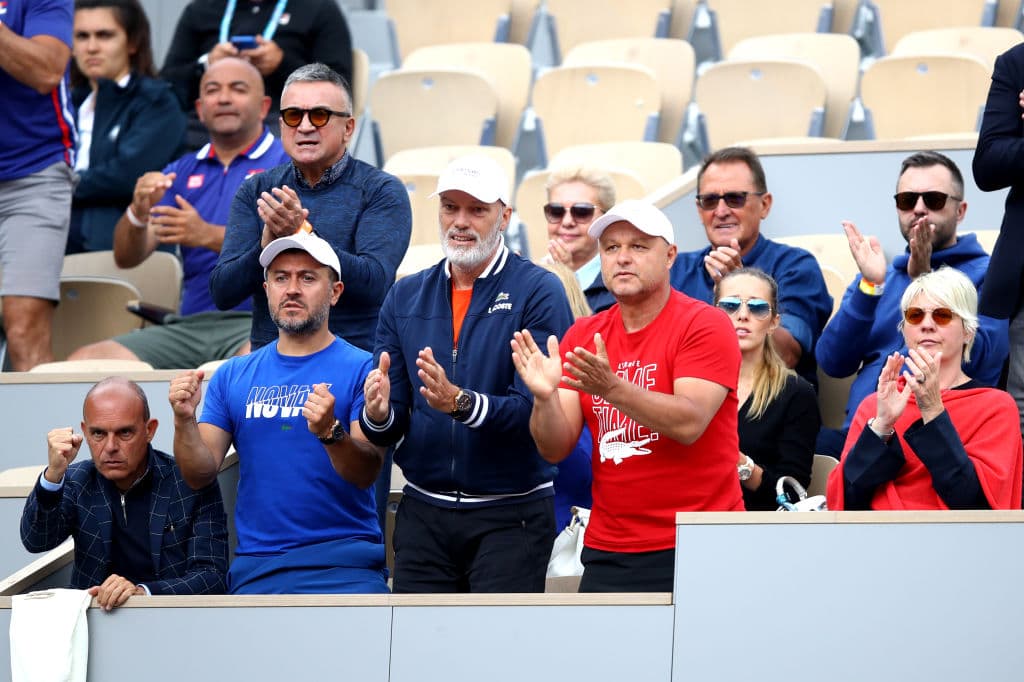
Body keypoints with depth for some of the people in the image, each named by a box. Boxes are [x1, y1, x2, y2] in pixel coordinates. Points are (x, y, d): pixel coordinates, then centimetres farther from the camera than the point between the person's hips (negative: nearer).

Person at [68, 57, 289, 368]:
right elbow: (126, 257, 15)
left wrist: (209, 236, -18)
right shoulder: (183, 171, 22)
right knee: (85, 360, -17)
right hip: (190, 324, 5)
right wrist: (139, 213, -8)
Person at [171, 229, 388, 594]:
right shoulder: (234, 375, 13)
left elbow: (367, 475, -8)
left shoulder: (361, 368, 1)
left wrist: (331, 432, -27)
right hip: (257, 565, 3)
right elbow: (201, 474, 7)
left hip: (344, 563, -3)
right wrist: (185, 420, -11)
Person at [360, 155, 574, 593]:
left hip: (510, 514, -4)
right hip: (422, 513, 4)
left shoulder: (538, 291, -5)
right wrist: (378, 413, -16)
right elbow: (387, 431, 8)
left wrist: (460, 402, -30)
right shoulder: (405, 297, 9)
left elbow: (538, 409, -15)